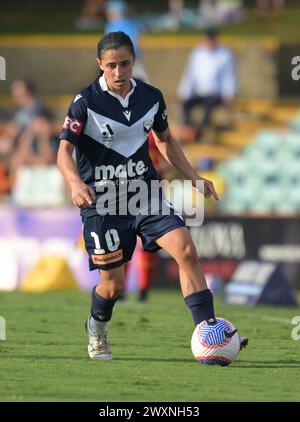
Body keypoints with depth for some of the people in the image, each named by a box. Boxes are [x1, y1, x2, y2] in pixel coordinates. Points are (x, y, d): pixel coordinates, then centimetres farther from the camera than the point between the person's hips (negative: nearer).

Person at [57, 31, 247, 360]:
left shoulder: (151, 97, 3)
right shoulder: (86, 102, -11)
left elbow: (165, 141, 19)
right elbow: (64, 150, -14)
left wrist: (193, 177, 11)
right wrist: (75, 183, -34)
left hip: (144, 192, 4)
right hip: (101, 201, -3)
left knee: (186, 250, -18)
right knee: (113, 285, 1)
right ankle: (97, 327, 37)